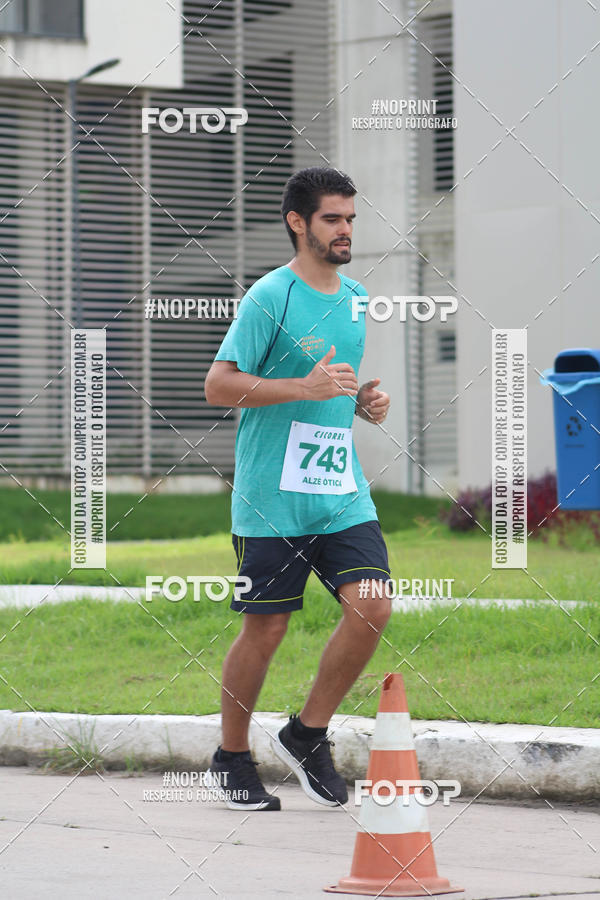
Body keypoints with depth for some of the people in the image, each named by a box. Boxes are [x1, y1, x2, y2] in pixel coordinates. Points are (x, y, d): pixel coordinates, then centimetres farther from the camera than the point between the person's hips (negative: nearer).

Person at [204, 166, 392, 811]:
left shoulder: (356, 299, 14)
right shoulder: (270, 296, -8)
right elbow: (218, 385, -12)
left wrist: (365, 401, 7)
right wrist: (304, 387, -20)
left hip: (343, 492, 6)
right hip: (272, 497, -6)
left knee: (371, 607, -10)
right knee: (265, 629, 0)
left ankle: (308, 734, 8)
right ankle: (232, 759, 20)